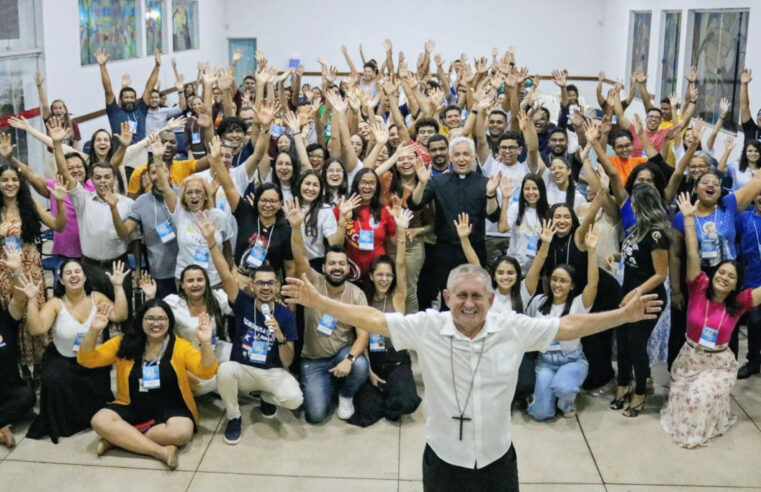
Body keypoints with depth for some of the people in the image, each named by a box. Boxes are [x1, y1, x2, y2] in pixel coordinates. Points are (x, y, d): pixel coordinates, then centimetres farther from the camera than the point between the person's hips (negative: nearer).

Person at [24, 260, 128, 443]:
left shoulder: (96, 298, -6)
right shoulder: (55, 304, -11)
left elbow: (120, 316, -19)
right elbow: (36, 329, -25)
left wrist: (118, 286, -24)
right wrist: (31, 299, -32)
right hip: (62, 360, -1)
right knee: (54, 380, -32)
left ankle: (90, 415, 21)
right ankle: (59, 423, -4)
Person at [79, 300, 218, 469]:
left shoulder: (180, 346, -3)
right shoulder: (124, 344, 2)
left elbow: (206, 372, -15)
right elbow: (86, 360, -2)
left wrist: (206, 343, -32)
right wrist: (94, 331, -18)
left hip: (170, 409, -2)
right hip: (133, 408, 2)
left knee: (181, 432, -34)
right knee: (99, 421, -26)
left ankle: (117, 438, -18)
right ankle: (161, 451, -30)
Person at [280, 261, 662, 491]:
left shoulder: (514, 329, -10)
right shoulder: (426, 328, -13)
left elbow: (568, 327, -4)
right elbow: (371, 320, -11)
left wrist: (625, 315, -7)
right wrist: (316, 301, -16)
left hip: (498, 459, 1)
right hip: (443, 460, -1)